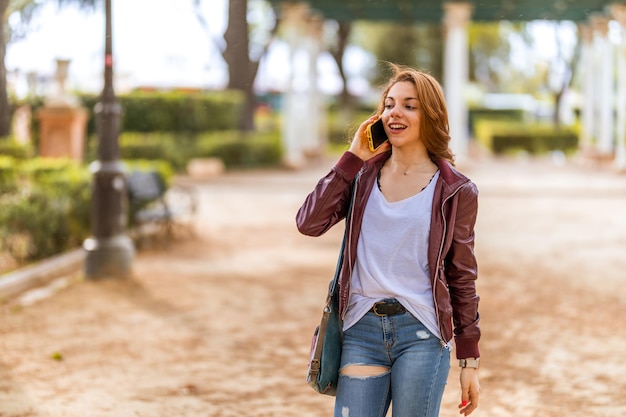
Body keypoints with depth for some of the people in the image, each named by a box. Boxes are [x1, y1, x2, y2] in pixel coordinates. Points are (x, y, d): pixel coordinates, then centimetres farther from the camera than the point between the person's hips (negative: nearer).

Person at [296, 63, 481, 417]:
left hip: (421, 334, -2)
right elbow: (309, 223, -5)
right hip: (362, 330, 2)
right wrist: (353, 158, -3)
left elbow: (463, 278, 4)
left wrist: (470, 360, 3)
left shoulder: (455, 191, 1)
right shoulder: (363, 175, 9)